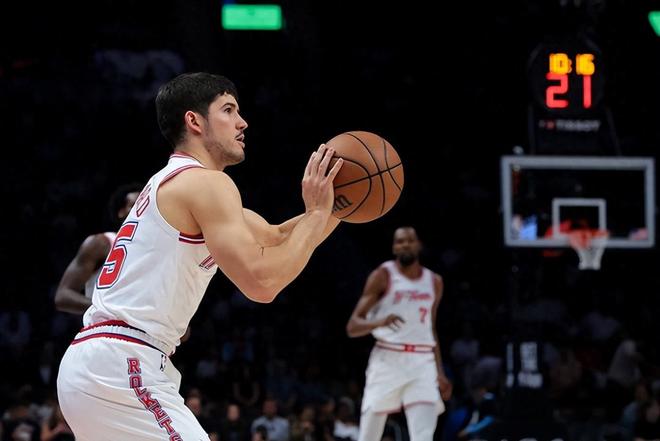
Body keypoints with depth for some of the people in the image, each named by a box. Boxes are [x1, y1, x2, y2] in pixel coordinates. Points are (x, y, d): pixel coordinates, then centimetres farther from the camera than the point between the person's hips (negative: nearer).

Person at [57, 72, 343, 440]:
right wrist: (317, 213, -6)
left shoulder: (173, 184, 23)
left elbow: (275, 239, 29)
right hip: (120, 368, -10)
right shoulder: (207, 182, -7)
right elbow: (262, 281, -16)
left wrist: (335, 206, 14)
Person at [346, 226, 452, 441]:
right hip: (387, 359, -3)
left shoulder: (434, 282, 12)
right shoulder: (383, 276, -2)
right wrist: (379, 322, -27)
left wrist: (440, 373, 17)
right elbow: (352, 326, -7)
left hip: (422, 362, 3)